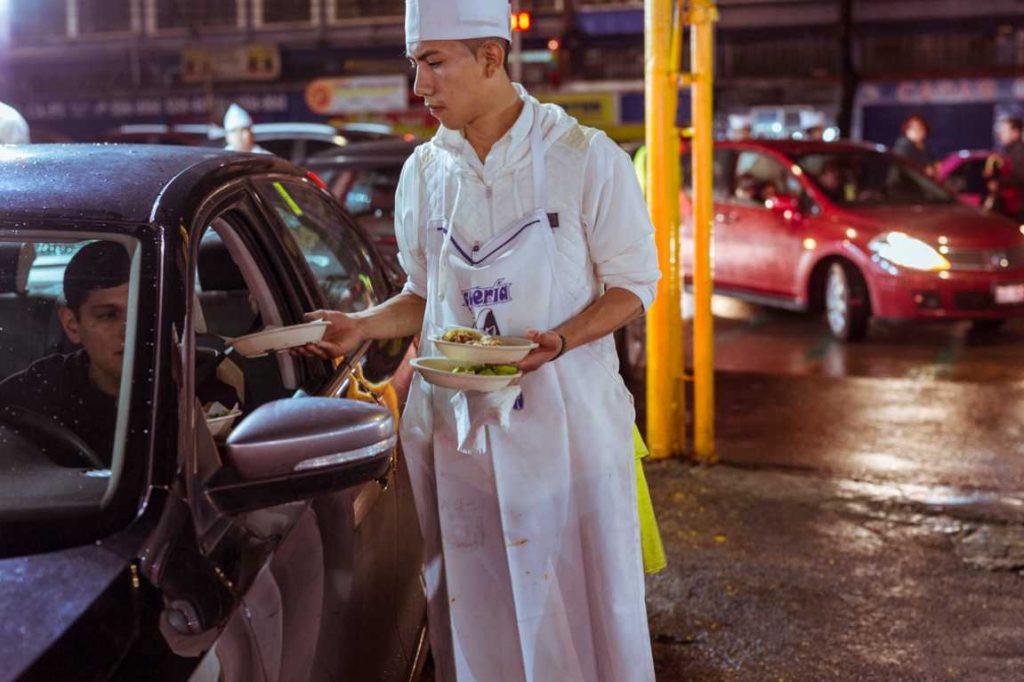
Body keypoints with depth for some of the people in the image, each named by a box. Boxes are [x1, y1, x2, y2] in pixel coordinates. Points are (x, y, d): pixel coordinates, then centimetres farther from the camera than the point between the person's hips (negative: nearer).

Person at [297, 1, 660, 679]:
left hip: (563, 415, -4)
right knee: (471, 614, 9)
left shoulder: (586, 157, -6)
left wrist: (558, 340, -18)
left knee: (580, 605, 2)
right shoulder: (424, 171, 8)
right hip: (456, 416, 4)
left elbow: (633, 284, -2)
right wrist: (363, 325, -1)